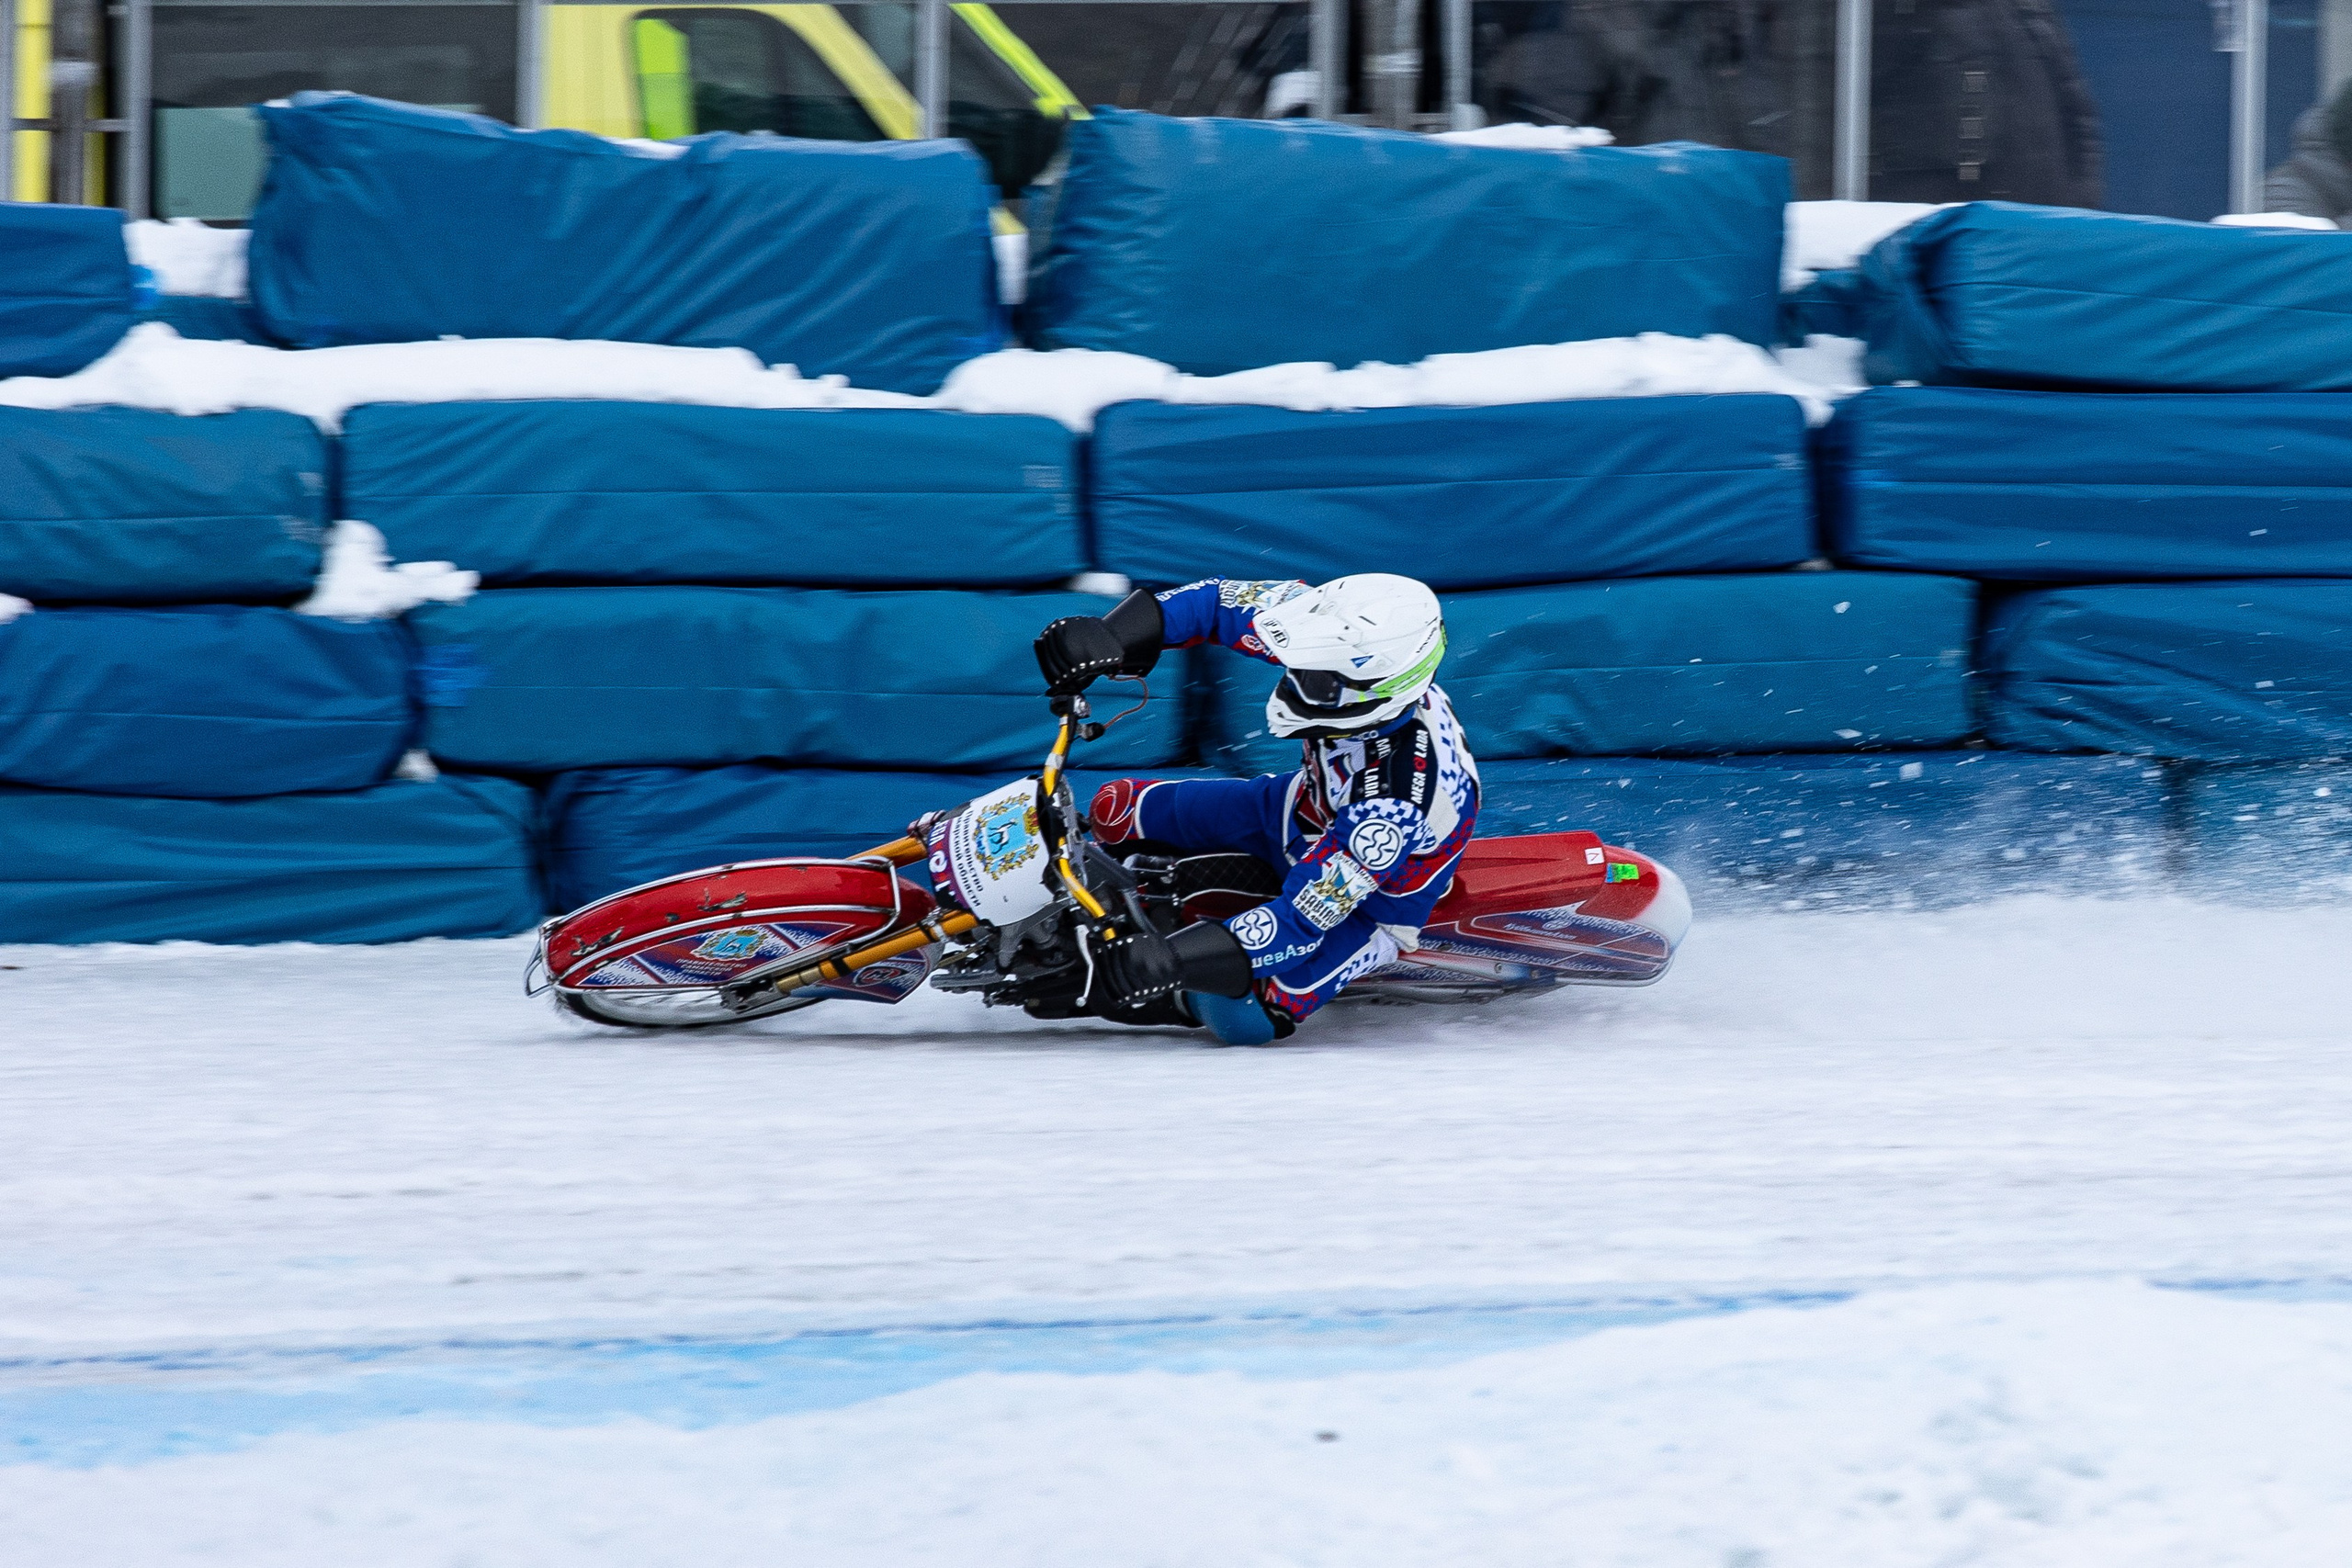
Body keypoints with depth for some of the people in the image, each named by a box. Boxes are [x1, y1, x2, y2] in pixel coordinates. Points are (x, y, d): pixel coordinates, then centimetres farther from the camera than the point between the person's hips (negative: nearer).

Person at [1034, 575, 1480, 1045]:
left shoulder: (1398, 801, -42)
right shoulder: (1346, 639, -28)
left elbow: (1303, 920, -39)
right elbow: (1223, 601, -17)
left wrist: (1180, 956, -45)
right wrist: (1113, 633, -31)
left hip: (1365, 903, -6)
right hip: (1304, 813, 6)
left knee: (1242, 1014, -27)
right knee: (1118, 809, -2)